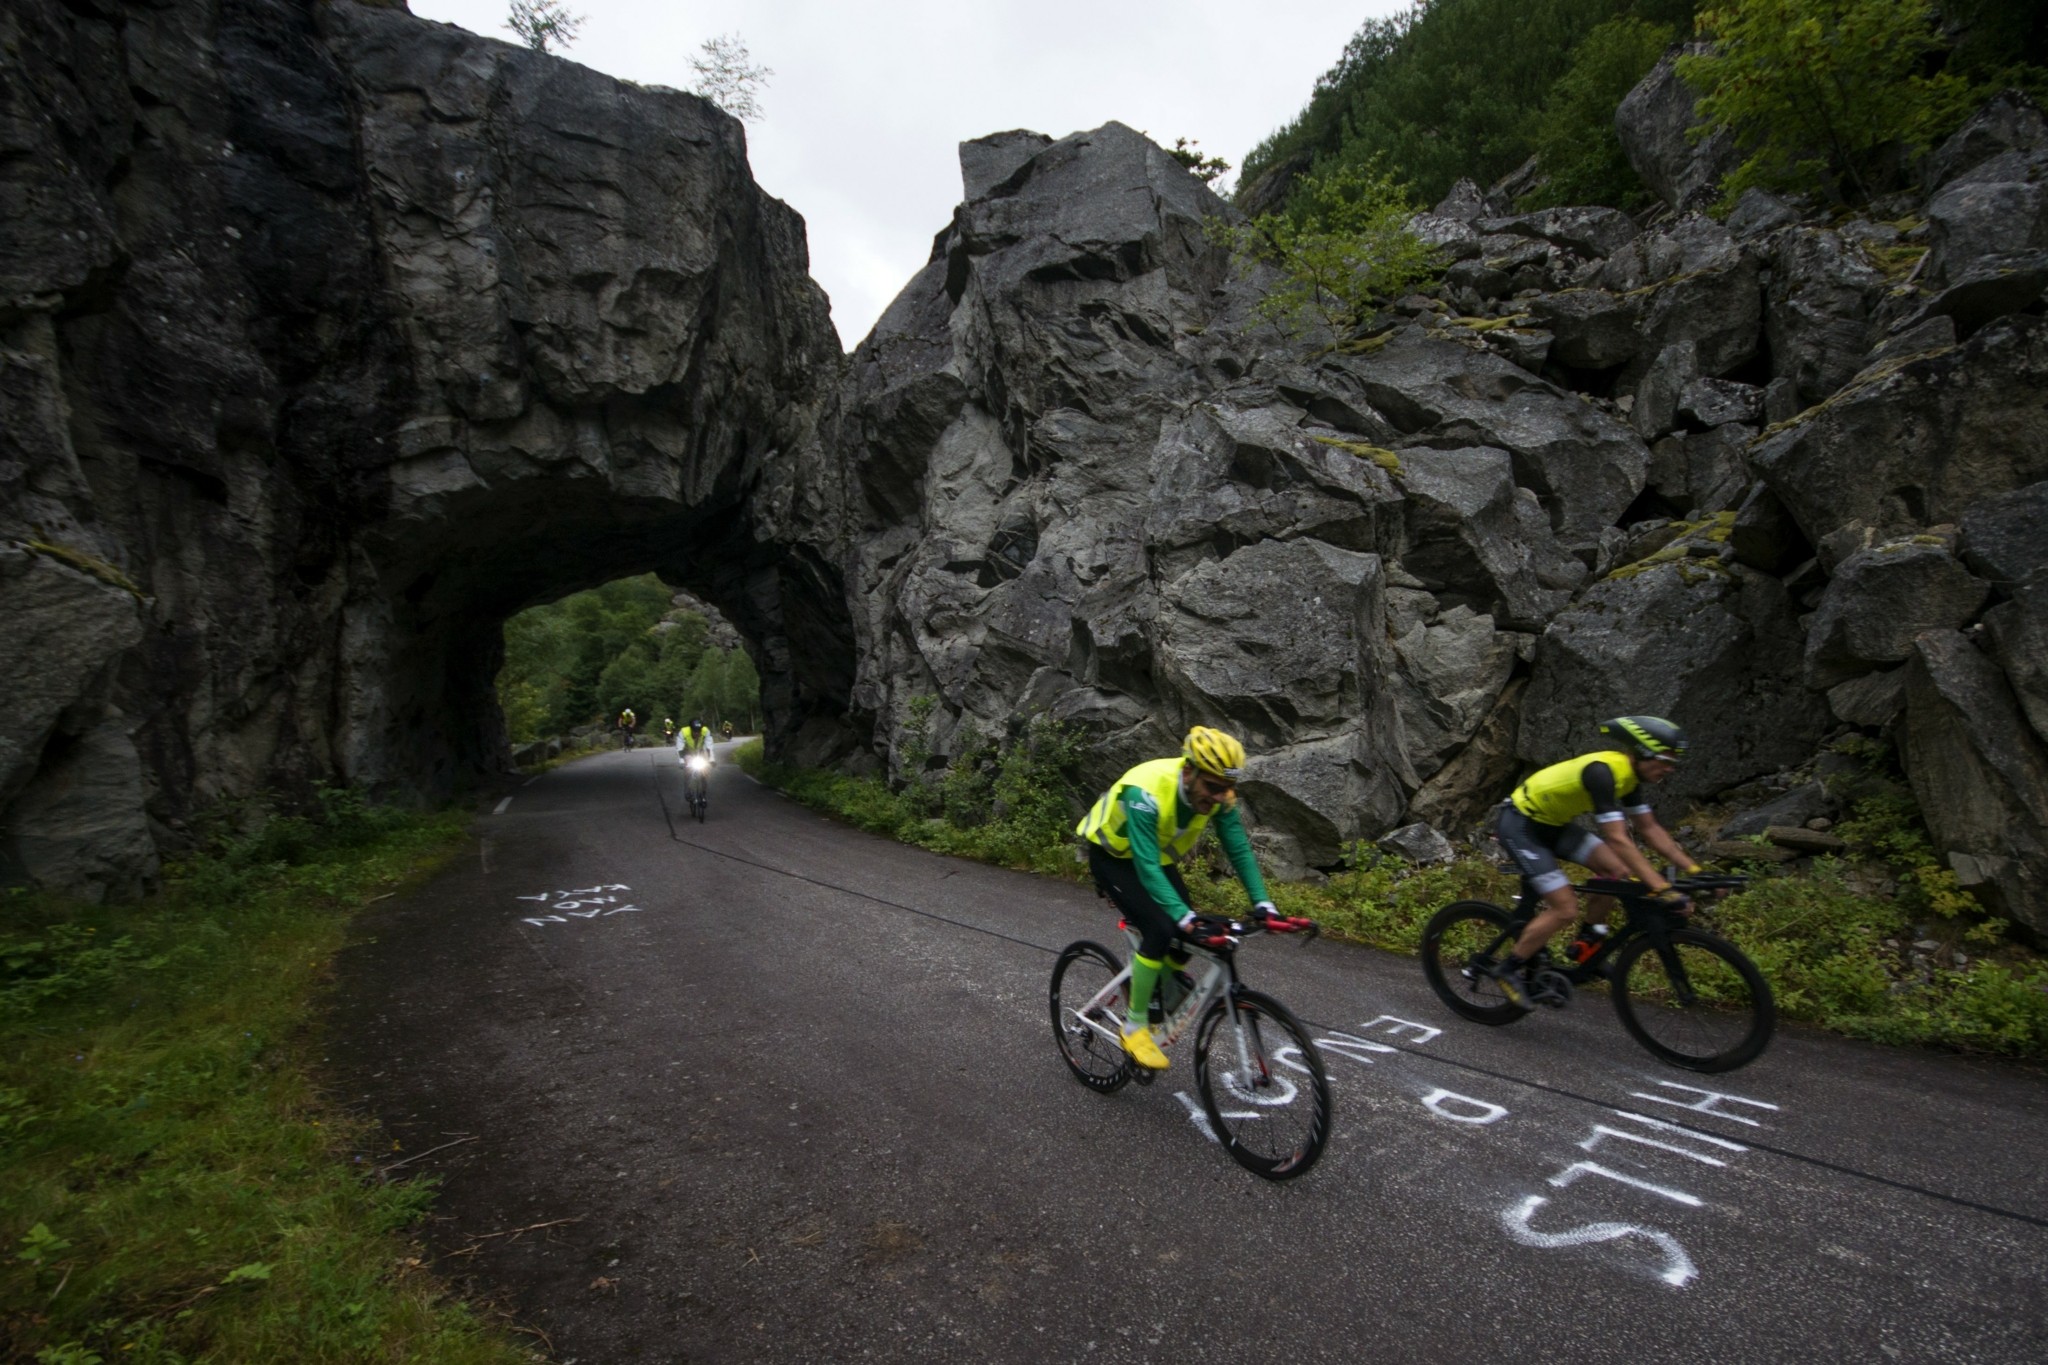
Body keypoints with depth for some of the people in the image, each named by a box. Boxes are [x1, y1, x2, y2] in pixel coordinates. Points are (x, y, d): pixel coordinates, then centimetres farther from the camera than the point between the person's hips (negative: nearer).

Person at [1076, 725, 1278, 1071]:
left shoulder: (1216, 792, -20)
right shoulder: (1147, 792, -39)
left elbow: (1239, 848, -14)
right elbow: (1146, 867, -41)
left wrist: (1262, 903, -23)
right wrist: (1185, 918, -47)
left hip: (1158, 857, 7)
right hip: (1113, 856, -6)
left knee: (1188, 933, -4)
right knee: (1160, 929, -23)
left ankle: (1157, 1011, 22)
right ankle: (1135, 1027, -6)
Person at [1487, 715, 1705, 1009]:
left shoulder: (1629, 774, 0)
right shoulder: (1603, 770, -28)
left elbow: (1650, 830, 8)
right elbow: (1618, 840, -34)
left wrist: (1695, 870, 1)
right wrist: (1661, 889, -36)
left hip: (1551, 823, 9)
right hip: (1519, 825, -9)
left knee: (1616, 870, -2)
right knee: (1565, 909, -12)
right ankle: (1509, 969, 2)